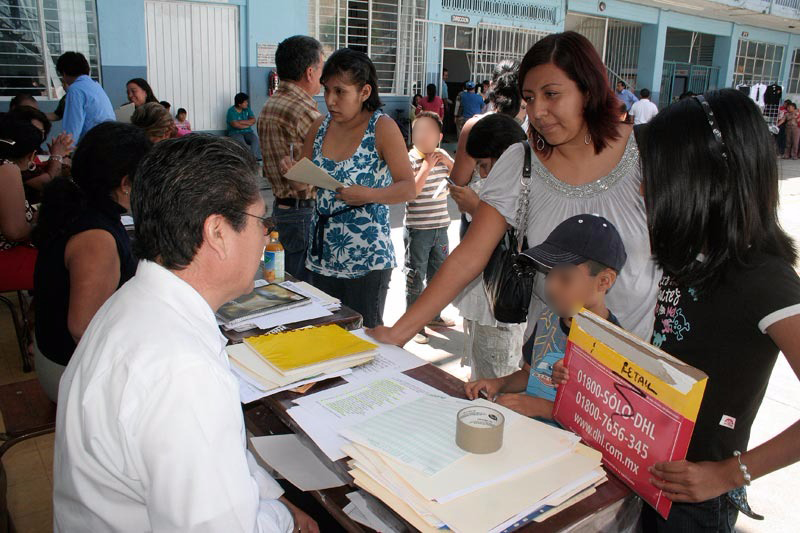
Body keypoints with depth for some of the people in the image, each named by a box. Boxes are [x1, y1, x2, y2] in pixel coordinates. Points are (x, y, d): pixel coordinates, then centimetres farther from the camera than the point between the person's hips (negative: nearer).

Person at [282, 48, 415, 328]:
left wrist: (369, 195, -26)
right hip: (322, 254, 5)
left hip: (367, 256, -5)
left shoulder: (382, 127, -8)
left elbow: (408, 188, -11)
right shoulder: (319, 127, 6)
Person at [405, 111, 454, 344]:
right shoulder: (409, 160, -13)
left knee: (438, 274, 18)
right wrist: (426, 166, -22)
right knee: (416, 277, 1)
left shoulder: (442, 156, 6)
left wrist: (448, 162, -6)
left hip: (440, 226, 6)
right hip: (418, 230, -6)